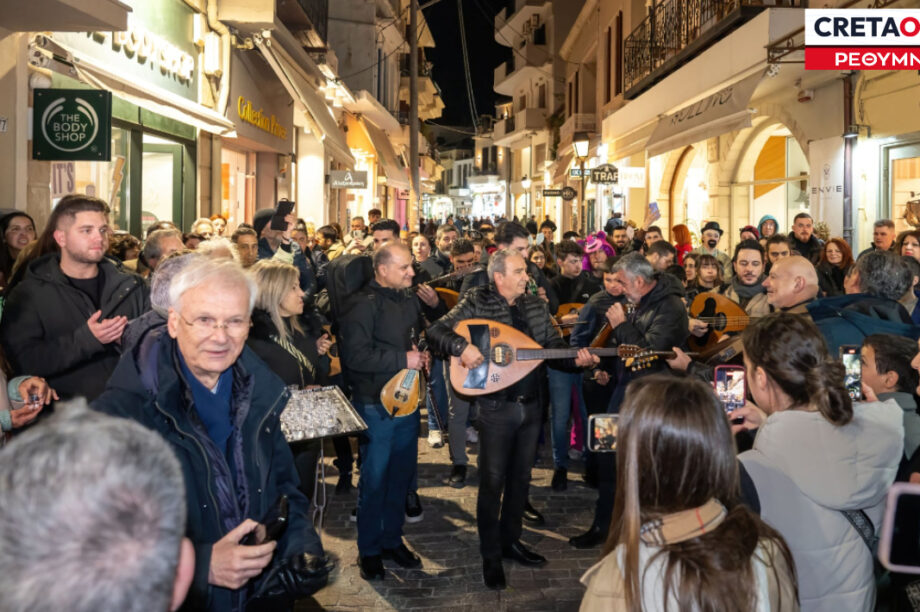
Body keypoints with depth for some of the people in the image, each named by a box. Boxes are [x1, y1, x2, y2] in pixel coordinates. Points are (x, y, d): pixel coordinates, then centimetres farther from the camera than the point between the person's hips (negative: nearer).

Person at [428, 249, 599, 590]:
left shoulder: (536, 306, 6)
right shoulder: (477, 304, -9)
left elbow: (554, 345, 5)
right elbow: (436, 331, -14)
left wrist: (576, 357, -15)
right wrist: (462, 347, -32)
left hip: (531, 405, 5)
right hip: (495, 408, -5)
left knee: (520, 478, 16)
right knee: (492, 482, 2)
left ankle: (511, 542, 33)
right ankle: (491, 558, 15)